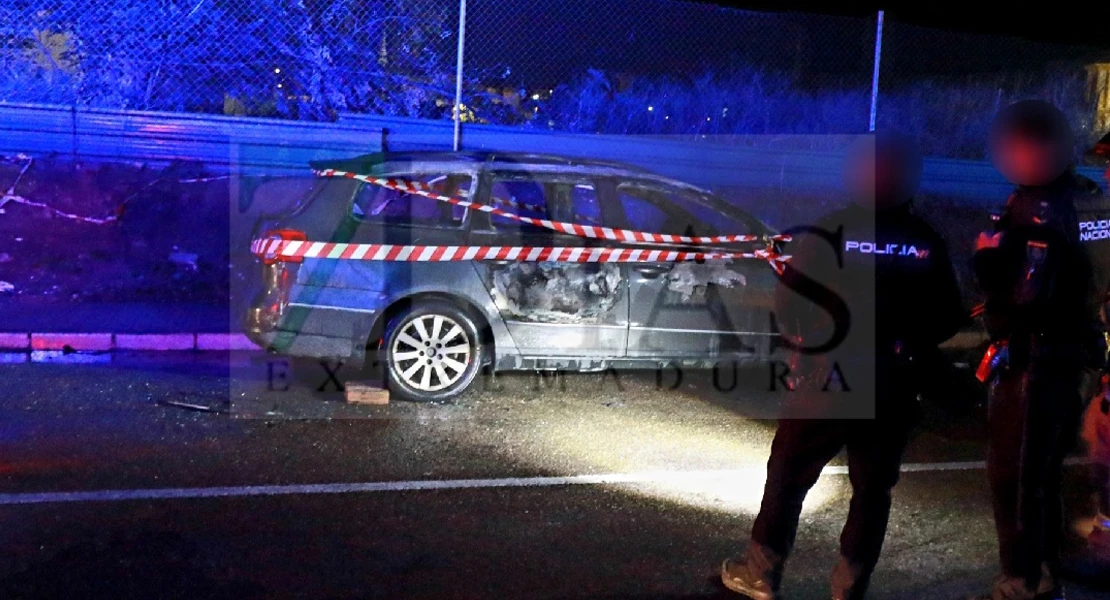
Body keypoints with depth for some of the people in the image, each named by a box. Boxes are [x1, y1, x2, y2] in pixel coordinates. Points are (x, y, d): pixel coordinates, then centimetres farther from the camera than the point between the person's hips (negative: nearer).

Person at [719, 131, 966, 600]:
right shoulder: (927, 244, -4)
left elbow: (787, 303, -10)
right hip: (892, 387, 2)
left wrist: (805, 337, 10)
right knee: (873, 488, 14)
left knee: (789, 474, 12)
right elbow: (948, 320, 1)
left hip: (826, 379, -2)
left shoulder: (831, 232, -12)